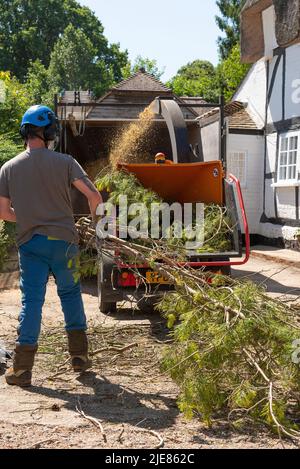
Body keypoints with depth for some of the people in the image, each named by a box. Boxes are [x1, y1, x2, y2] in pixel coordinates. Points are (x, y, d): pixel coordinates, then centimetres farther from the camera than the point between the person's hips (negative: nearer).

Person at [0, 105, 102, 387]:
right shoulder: (65, 162, -4)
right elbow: (94, 197, -11)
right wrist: (94, 219, 8)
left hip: (29, 244, 1)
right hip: (63, 240, -1)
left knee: (31, 300, 4)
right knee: (70, 293, 16)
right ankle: (79, 356, 21)